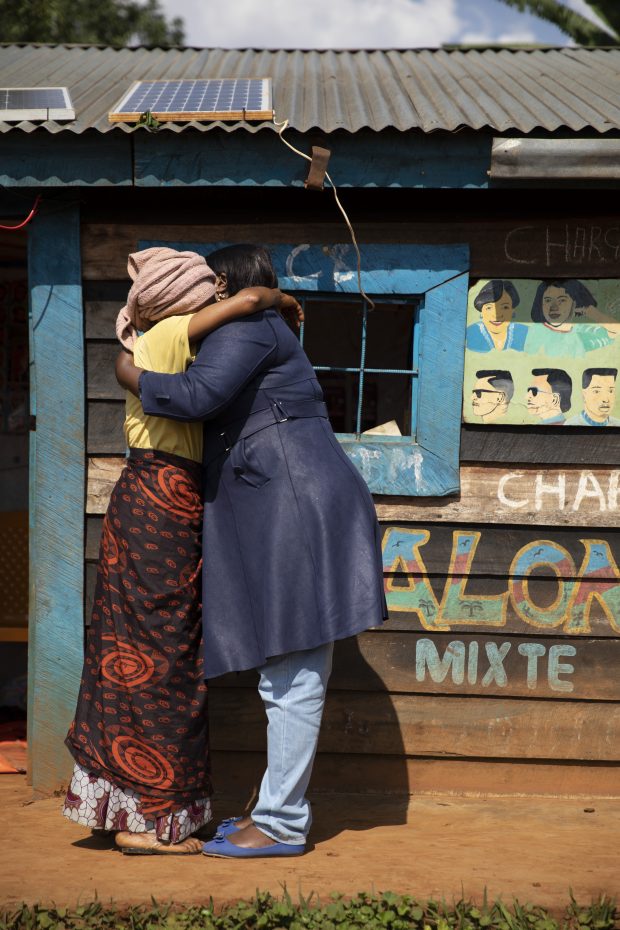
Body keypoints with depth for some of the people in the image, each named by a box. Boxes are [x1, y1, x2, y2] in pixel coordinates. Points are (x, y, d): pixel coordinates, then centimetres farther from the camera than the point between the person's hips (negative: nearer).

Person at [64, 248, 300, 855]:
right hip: (160, 508, -9)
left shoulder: (163, 346, 16)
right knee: (157, 658, -5)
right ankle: (144, 820, 1)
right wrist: (284, 301, 2)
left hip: (152, 508, 9)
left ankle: (125, 806, 18)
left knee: (137, 655, 11)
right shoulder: (168, 336, -11)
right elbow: (250, 299, -18)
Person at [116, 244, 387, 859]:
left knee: (293, 680, -7)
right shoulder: (267, 335, 27)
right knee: (289, 678, 12)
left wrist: (132, 378, -4)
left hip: (297, 509, -11)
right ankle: (279, 808, 19)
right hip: (285, 516, 11)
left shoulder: (248, 329, -4)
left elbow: (199, 394, -19)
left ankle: (280, 825, -3)